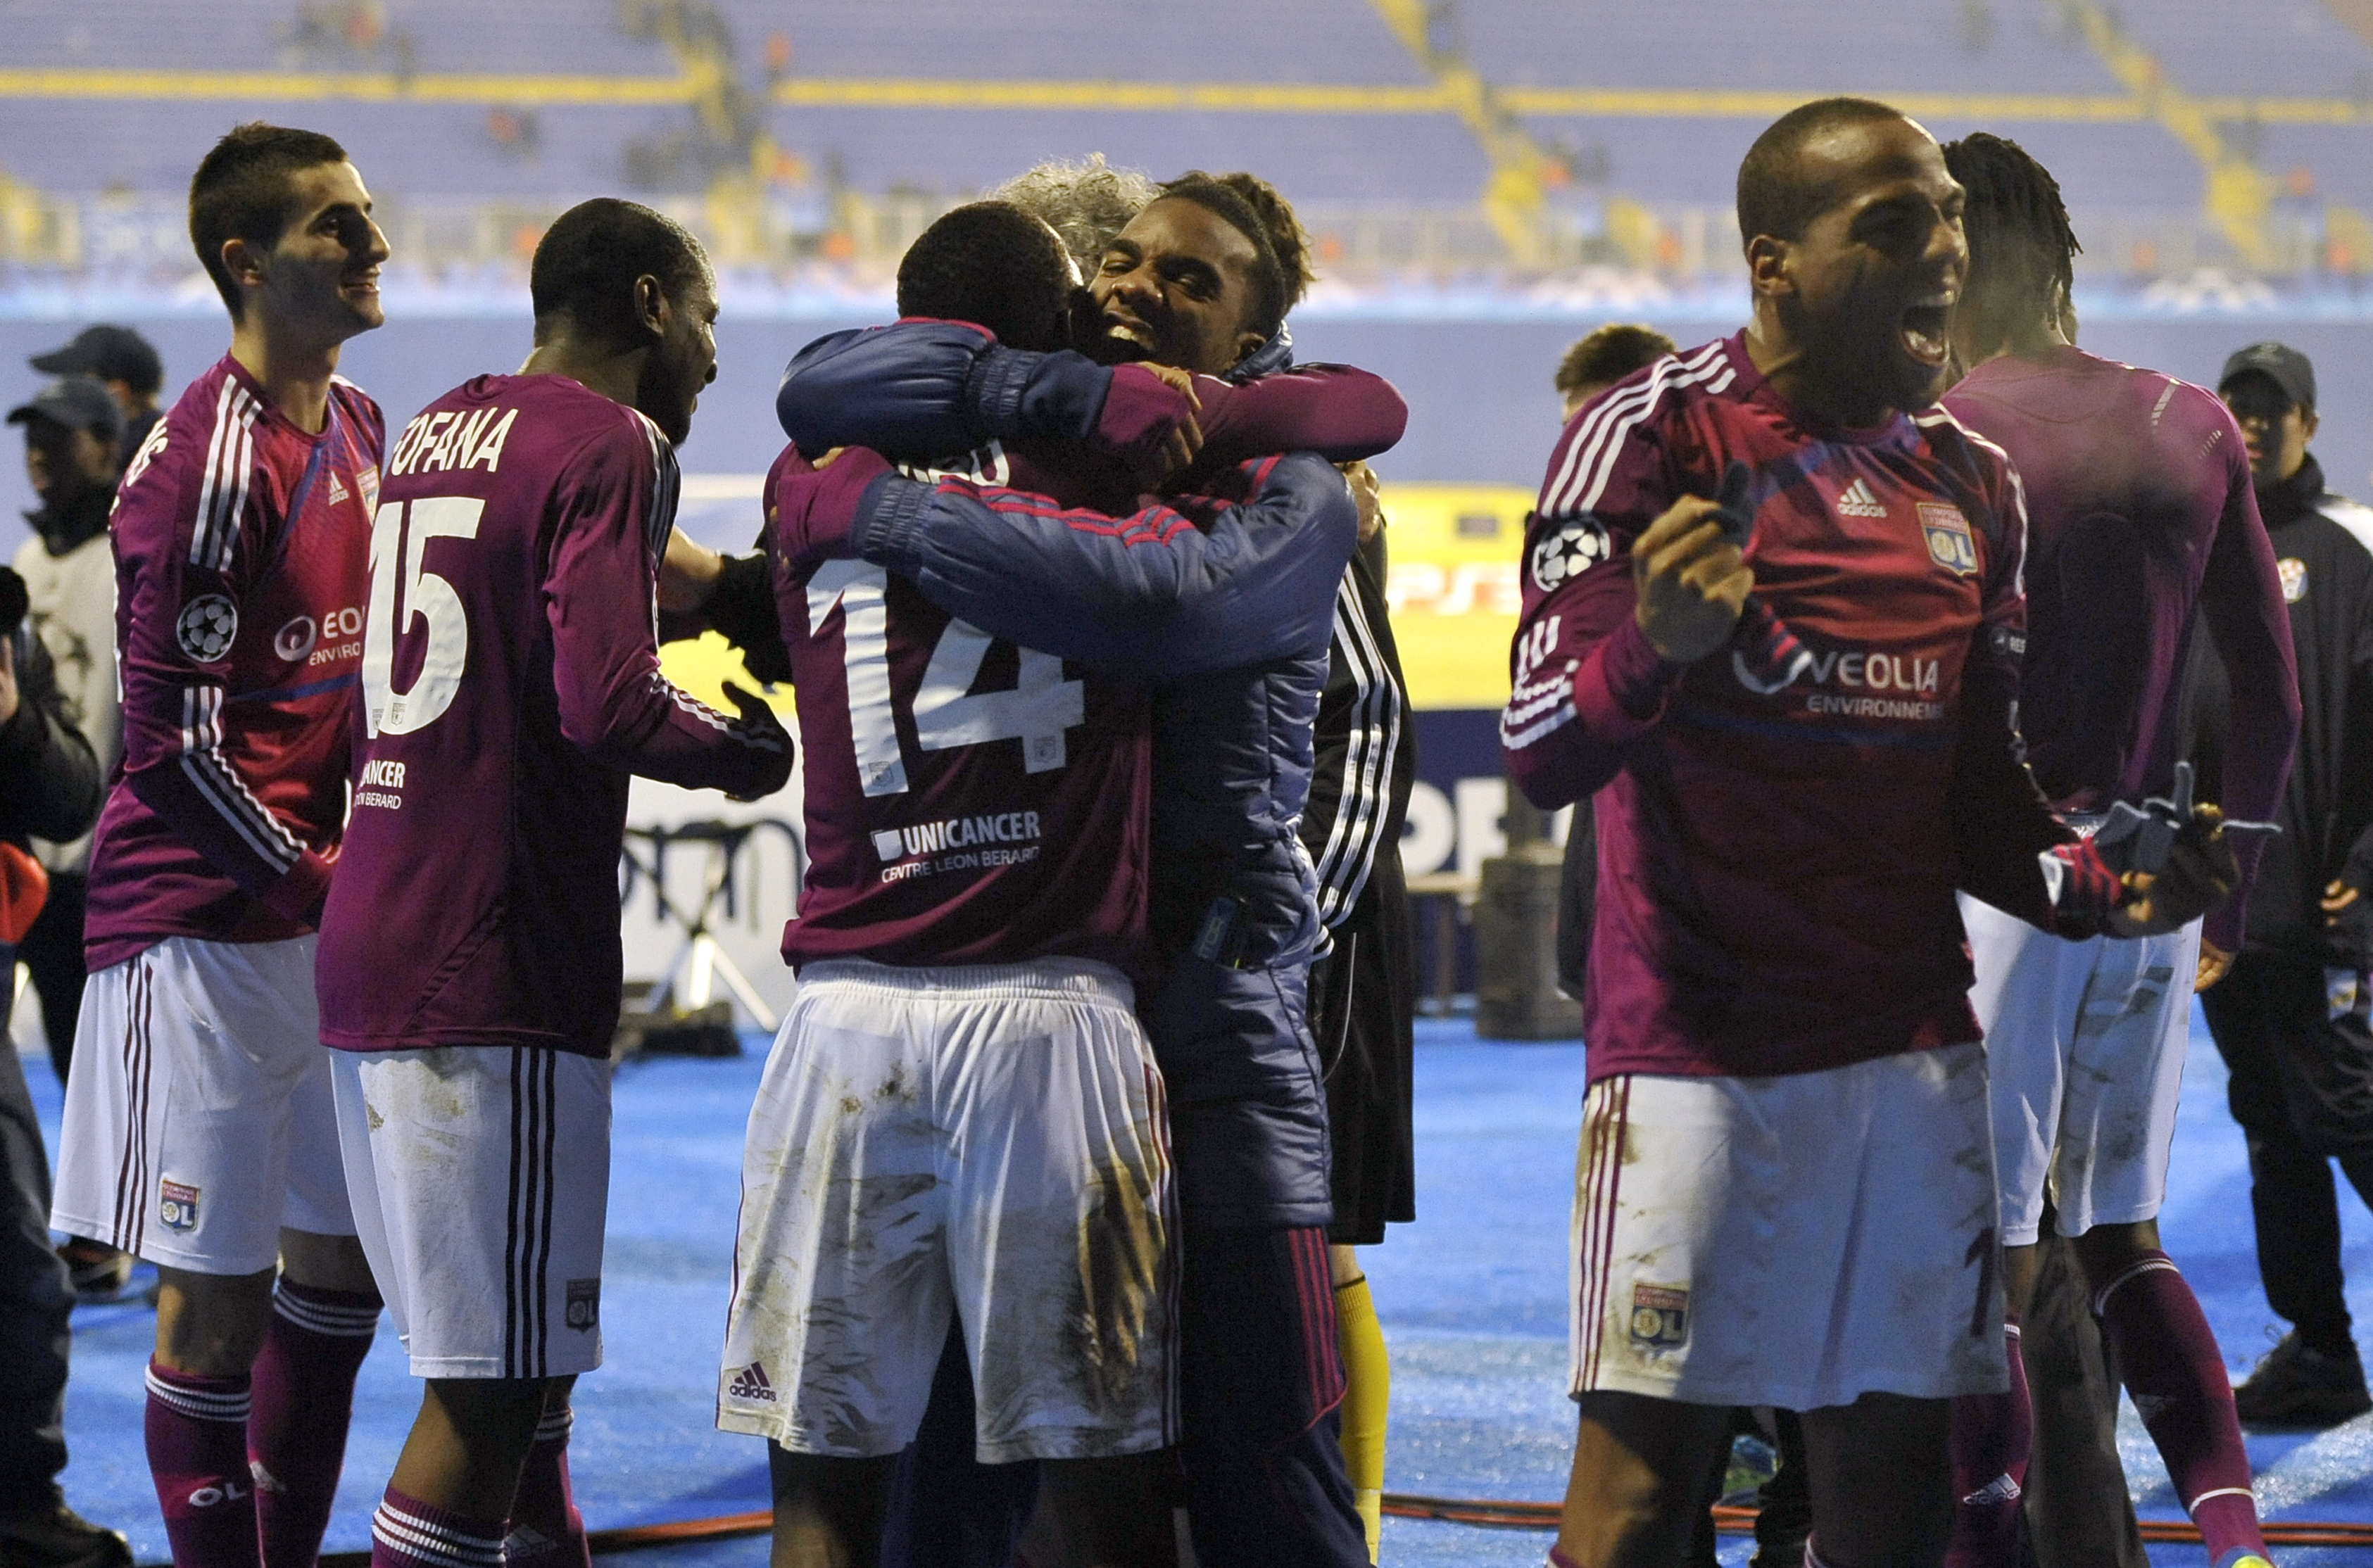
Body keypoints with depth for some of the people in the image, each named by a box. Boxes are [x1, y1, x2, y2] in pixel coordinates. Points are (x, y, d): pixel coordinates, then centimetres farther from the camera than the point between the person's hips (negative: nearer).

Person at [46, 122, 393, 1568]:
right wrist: (324, 880, -15)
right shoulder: (210, 458, -16)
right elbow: (178, 742, -18)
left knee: (341, 1260, 14)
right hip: (203, 922, -9)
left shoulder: (360, 429, 10)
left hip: (327, 908, 9)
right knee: (216, 1298, -2)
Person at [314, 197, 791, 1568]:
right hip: (496, 973, -9)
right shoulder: (611, 443, -9)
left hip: (370, 947, 9)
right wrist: (750, 754, -2)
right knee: (493, 1385, -7)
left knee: (521, 1353, 17)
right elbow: (607, 702, -20)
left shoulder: (435, 432, 17)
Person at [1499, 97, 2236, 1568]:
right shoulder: (1653, 436, -6)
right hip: (1698, 1044, -6)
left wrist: (2109, 889, -1)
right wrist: (1658, 646, -33)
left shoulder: (1972, 483, 14)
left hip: (1915, 1046, 6)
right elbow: (1544, 752, -12)